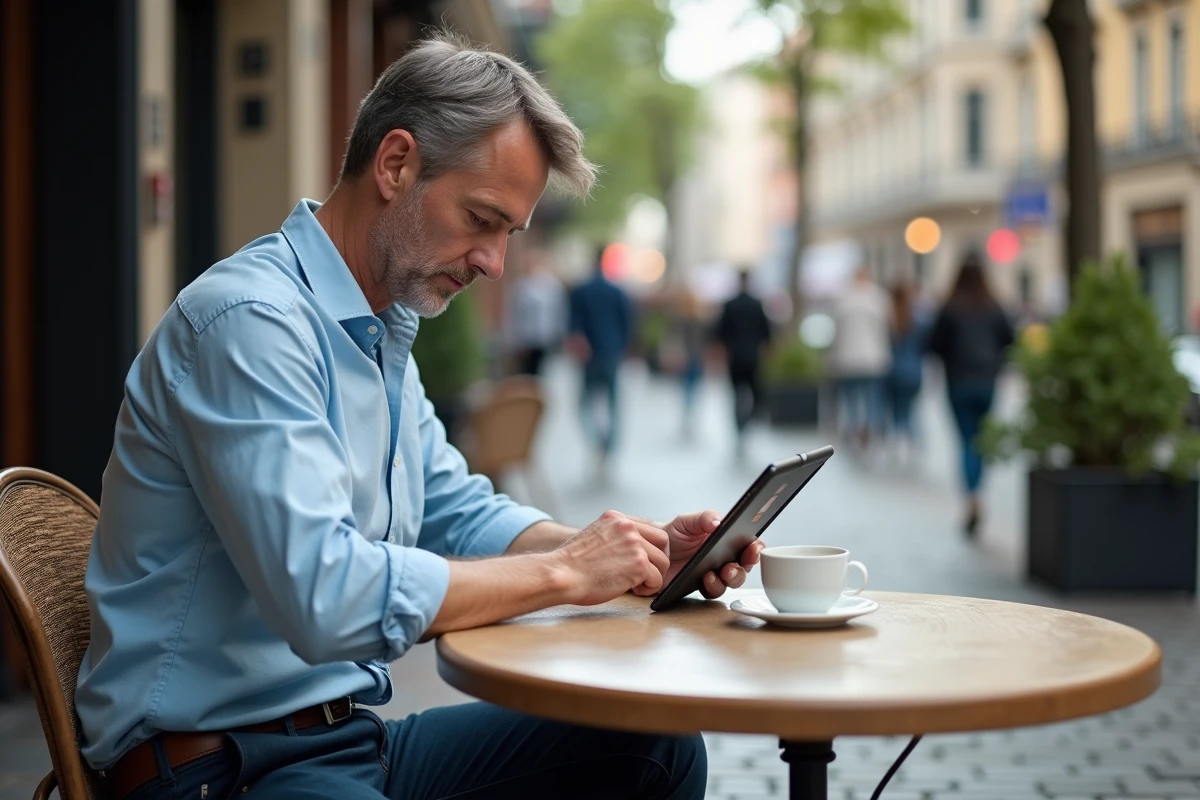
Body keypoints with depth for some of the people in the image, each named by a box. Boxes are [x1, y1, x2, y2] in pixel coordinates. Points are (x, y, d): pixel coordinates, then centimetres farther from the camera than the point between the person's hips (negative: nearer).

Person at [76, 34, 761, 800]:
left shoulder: (384, 332, 14)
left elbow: (459, 515, 19)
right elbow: (327, 598, -29)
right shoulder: (248, 320, -19)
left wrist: (645, 551, 3)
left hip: (355, 737, 10)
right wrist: (563, 573, -17)